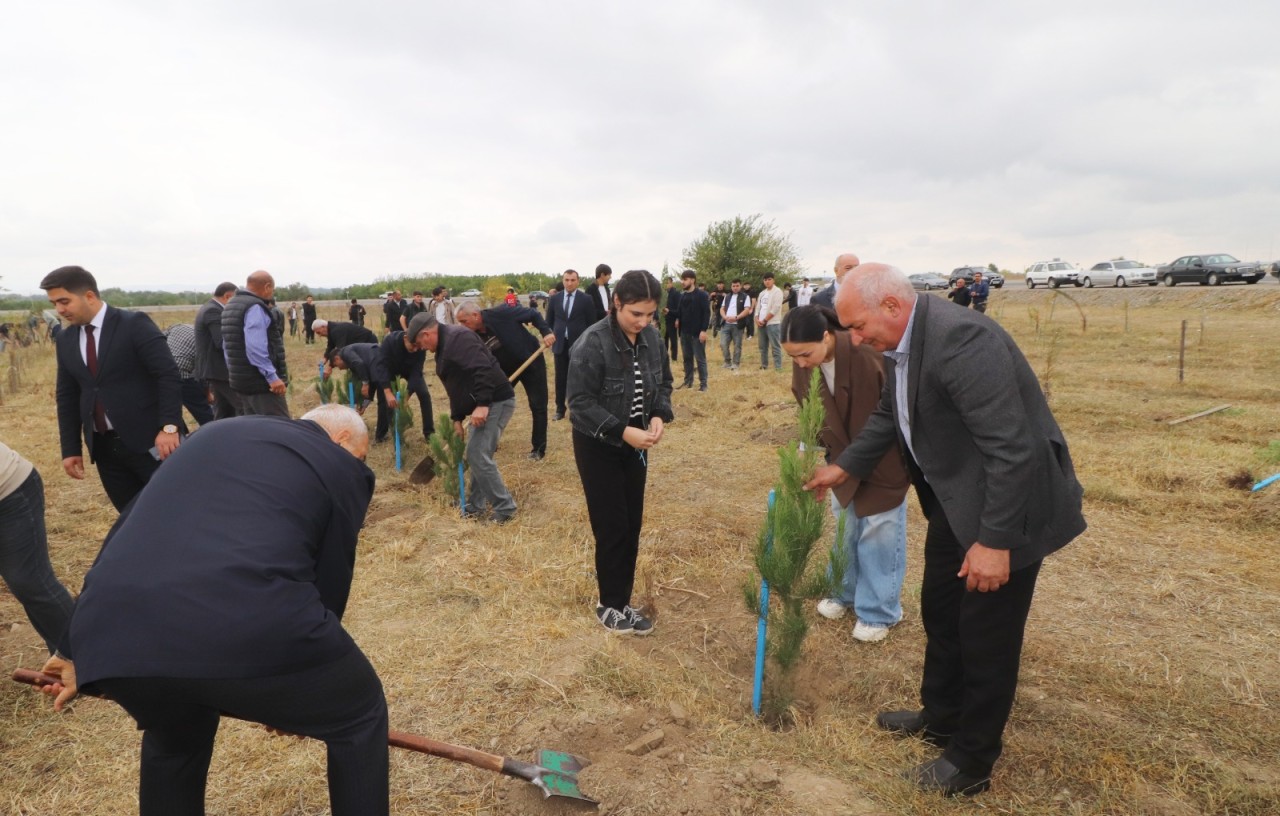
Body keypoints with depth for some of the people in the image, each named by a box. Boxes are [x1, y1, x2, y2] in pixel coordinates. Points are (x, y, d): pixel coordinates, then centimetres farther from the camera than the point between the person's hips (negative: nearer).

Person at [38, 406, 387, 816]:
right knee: (359, 715, 23)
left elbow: (125, 528, 31)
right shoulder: (341, 468, 16)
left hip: (115, 631, 6)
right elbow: (330, 583, 18)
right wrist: (295, 694, 34)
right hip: (246, 626, -6)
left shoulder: (216, 433, 30)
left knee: (174, 737, 39)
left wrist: (76, 648, 40)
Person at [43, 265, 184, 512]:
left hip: (149, 440, -6)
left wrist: (169, 427, -21)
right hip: (103, 446, 6)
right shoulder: (65, 340, 11)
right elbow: (67, 397, 16)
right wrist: (70, 449, 12)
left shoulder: (134, 324, -7)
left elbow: (169, 376, -13)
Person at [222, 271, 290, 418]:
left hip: (242, 380, 10)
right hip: (262, 381, -10)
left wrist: (234, 373, 27)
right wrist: (272, 377, -26)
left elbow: (227, 347, 22)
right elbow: (255, 348, -26)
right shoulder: (255, 307, -15)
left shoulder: (231, 305, 17)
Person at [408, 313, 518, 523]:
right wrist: (457, 418, 24)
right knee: (476, 457, 15)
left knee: (479, 457, -12)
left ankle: (505, 509, -4)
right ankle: (476, 507, 25)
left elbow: (482, 369, -27)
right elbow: (457, 385, 25)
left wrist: (482, 404, -30)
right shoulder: (445, 345, 20)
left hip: (495, 402, -11)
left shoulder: (458, 337, -15)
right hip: (487, 404, 11)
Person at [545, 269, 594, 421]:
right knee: (560, 378, 7)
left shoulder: (585, 299, -2)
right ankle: (560, 409, 16)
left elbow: (591, 323, -1)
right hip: (560, 344, 3)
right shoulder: (555, 298, 5)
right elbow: (549, 321, 12)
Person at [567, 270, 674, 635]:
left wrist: (659, 415, -11)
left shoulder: (652, 338, -4)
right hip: (598, 447, -6)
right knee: (612, 529, 0)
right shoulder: (593, 343, -23)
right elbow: (580, 402, -22)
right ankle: (609, 605, 19)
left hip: (635, 445, 6)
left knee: (632, 527, 11)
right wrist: (622, 431, -29)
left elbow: (664, 382, 8)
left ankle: (622, 602, 26)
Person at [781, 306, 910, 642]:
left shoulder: (869, 356, -33)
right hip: (843, 456, 6)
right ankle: (845, 592, 37)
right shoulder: (804, 364, -15)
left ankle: (879, 612, 20)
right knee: (844, 524, 18)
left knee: (878, 531, 5)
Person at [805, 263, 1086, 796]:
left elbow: (1013, 447, -30)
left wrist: (994, 540, -27)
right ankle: (940, 717, 44)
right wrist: (844, 467, 18)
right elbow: (889, 416, 17)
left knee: (987, 634, 6)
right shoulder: (902, 345, -1)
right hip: (953, 500, 9)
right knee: (940, 613, 21)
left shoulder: (961, 339, -30)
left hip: (1005, 508, -9)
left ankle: (971, 762, 26)